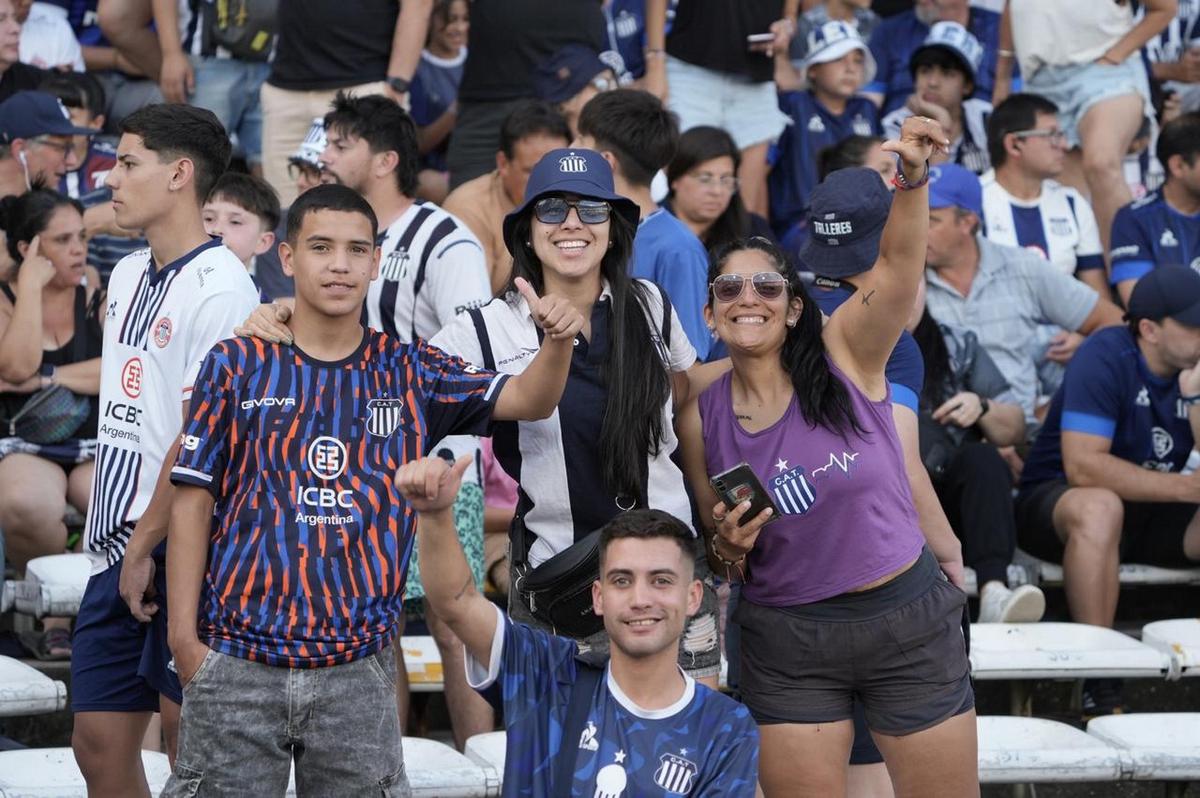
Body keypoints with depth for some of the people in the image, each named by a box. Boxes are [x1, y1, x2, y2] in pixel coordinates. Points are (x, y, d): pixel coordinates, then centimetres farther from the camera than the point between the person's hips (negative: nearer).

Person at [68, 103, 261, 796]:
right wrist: (110, 531, 14)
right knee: (100, 742, 8)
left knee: (189, 733, -3)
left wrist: (146, 545, -14)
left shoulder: (220, 287, -12)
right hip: (116, 544, 8)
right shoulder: (128, 277, 15)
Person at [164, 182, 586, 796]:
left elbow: (528, 399, -3)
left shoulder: (408, 373, 7)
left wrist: (557, 341, -26)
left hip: (359, 664, 1)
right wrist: (184, 636, -4)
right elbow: (193, 504, 2)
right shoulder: (236, 365, 3)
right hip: (238, 656, -1)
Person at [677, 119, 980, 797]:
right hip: (787, 642, 2)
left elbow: (899, 260, -25)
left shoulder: (843, 359, -7)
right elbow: (719, 556, 11)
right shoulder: (702, 417, 0)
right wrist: (729, 549, -13)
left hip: (907, 622, -2)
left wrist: (913, 179, -43)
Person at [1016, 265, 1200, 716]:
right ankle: (1099, 688, -37)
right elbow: (1082, 466, -27)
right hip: (1057, 504, -6)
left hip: (1151, 517, 6)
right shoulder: (1107, 358, -17)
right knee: (1100, 508, -39)